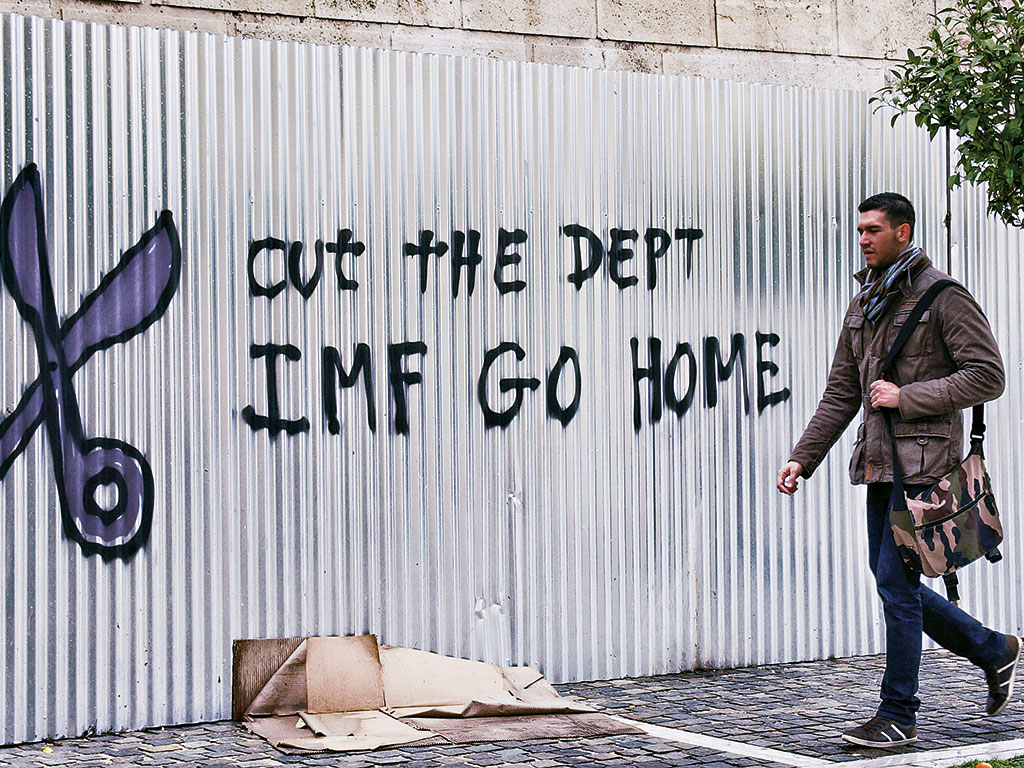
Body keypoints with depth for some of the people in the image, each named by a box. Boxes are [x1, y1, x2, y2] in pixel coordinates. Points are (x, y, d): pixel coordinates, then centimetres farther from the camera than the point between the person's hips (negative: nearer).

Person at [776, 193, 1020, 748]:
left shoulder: (943, 297, -8)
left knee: (895, 581, -9)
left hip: (923, 463, -8)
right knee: (891, 582, 12)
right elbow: (841, 393, 18)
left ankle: (898, 715, 2)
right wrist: (803, 457, 10)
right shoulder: (864, 305, 16)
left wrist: (906, 396, -16)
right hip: (880, 463, 8)